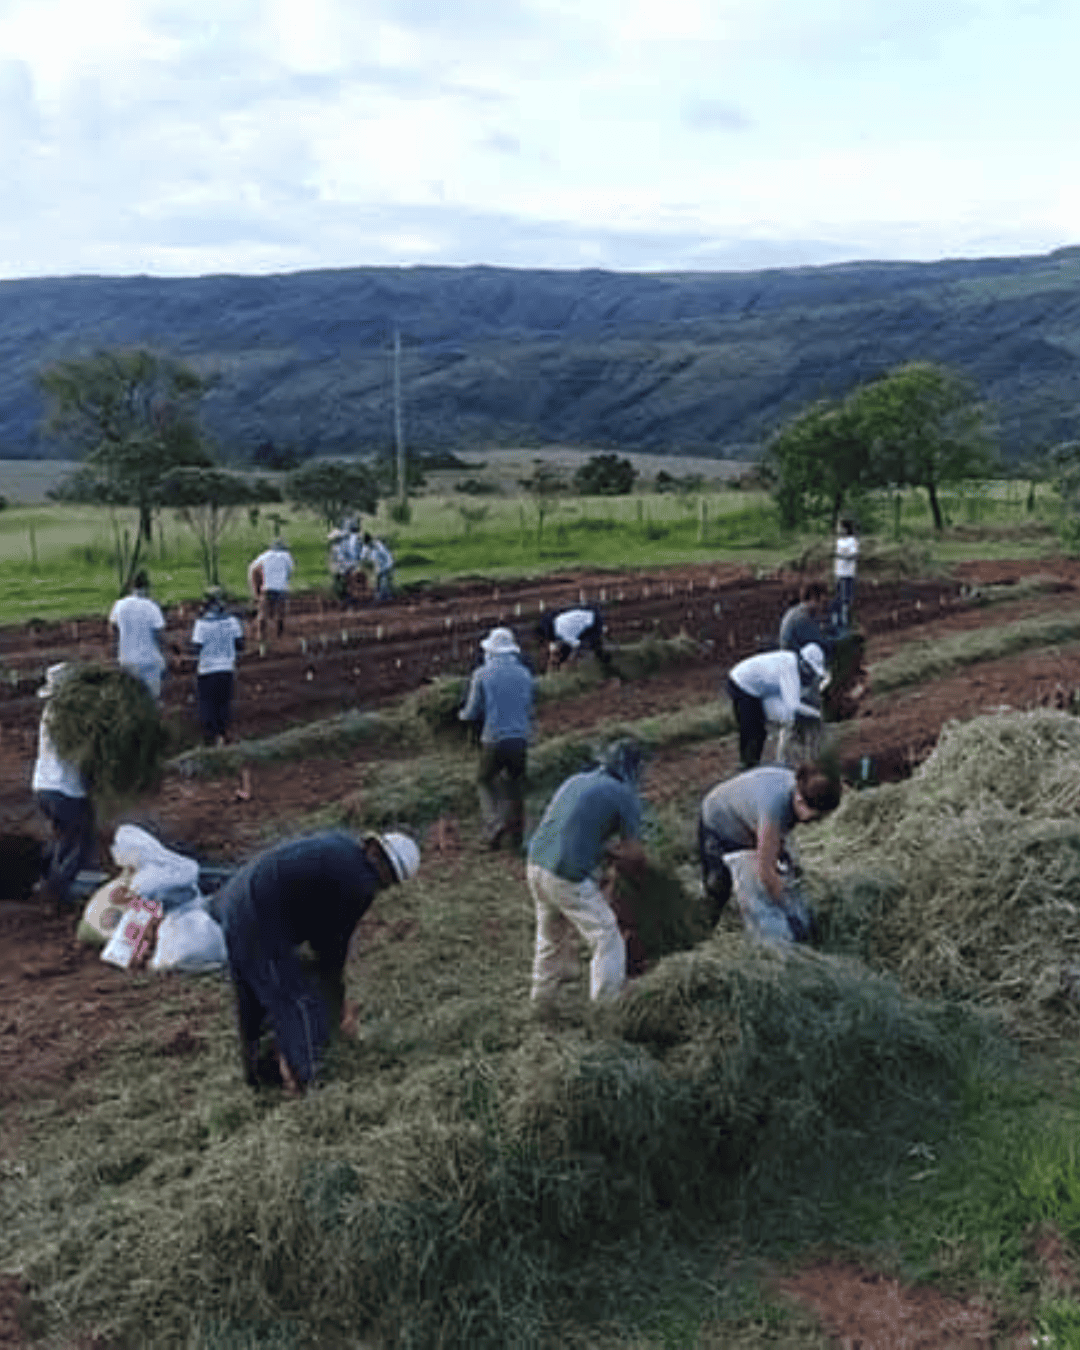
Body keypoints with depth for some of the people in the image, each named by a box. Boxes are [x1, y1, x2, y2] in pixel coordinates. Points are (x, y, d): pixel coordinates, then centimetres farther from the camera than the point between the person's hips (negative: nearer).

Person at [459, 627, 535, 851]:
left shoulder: (482, 674, -4)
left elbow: (471, 713, 0)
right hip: (520, 739, 3)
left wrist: (463, 714, 22)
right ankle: (516, 837, 18)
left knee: (484, 781, 16)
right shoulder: (525, 674, 6)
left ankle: (495, 823, -3)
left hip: (494, 740, -3)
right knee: (515, 786, 14)